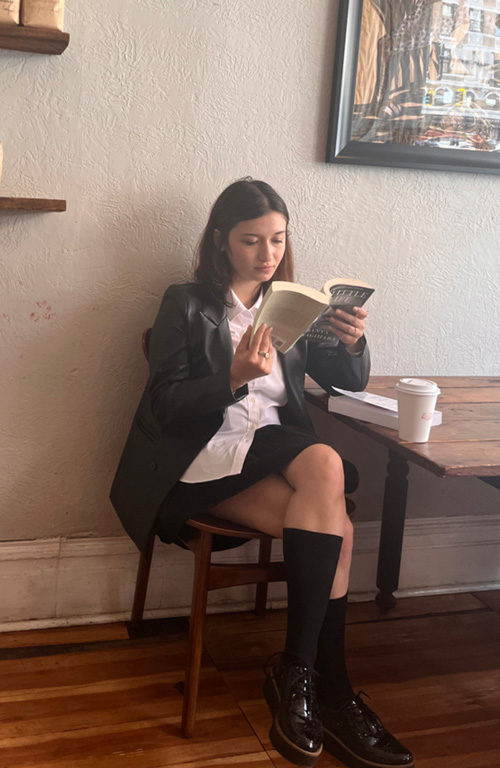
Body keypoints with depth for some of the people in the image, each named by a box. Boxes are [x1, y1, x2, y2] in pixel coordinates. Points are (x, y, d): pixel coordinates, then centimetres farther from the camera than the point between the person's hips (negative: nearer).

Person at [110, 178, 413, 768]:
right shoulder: (186, 305, 3)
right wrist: (234, 377, -23)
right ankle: (328, 689, -20)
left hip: (276, 451, 5)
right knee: (330, 497, -28)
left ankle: (295, 675, -14)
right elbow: (166, 406, -6)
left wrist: (353, 344, -8)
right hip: (204, 461, -5)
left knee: (327, 531, -28)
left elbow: (348, 382, 15)